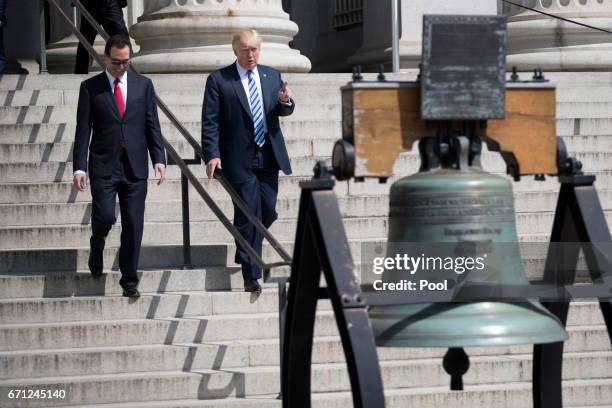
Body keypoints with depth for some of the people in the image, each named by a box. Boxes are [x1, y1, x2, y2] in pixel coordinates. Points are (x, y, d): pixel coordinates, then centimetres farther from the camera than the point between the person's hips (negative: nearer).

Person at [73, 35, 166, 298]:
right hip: (103, 166, -2)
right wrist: (80, 167, -7)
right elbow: (83, 130, 0)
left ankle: (129, 279, 9)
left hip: (135, 167, 2)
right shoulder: (90, 87, 2)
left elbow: (152, 125, 8)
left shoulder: (143, 85, 8)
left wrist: (159, 159, -3)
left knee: (133, 225, 0)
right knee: (104, 216, -12)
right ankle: (97, 246, 22)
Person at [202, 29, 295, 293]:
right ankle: (251, 275, 0)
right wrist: (212, 155, -16)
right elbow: (209, 122, -6)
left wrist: (285, 101, -16)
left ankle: (246, 251, 33)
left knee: (268, 212, 6)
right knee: (248, 215, -6)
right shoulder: (218, 80, -4)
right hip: (240, 160, -4)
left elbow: (283, 112, 8)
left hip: (269, 157, 5)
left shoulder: (272, 76, 10)